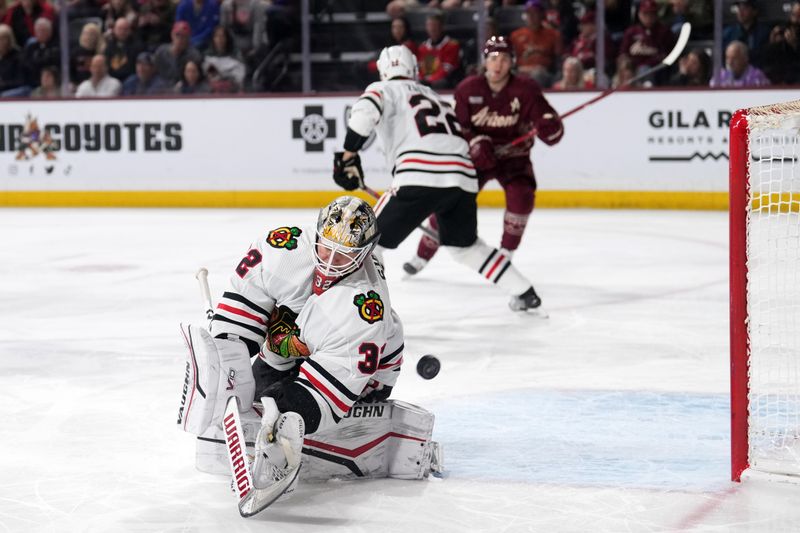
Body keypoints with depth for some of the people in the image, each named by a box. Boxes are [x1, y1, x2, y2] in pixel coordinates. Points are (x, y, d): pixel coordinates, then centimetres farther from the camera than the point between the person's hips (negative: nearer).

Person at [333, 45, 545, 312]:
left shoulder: (385, 89, 13)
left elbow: (365, 111, -11)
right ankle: (526, 293, 30)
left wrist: (349, 154, -5)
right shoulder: (432, 95, 35)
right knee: (465, 244, 29)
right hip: (462, 177, 6)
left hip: (420, 177, -6)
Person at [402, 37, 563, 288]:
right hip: (476, 156, 1)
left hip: (514, 156, 0)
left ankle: (506, 255, -6)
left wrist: (549, 125, -43)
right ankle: (422, 256, 11)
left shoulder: (526, 90, -17)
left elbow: (553, 133, -19)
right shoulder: (467, 89, -13)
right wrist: (475, 142, -26)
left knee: (521, 196, -26)